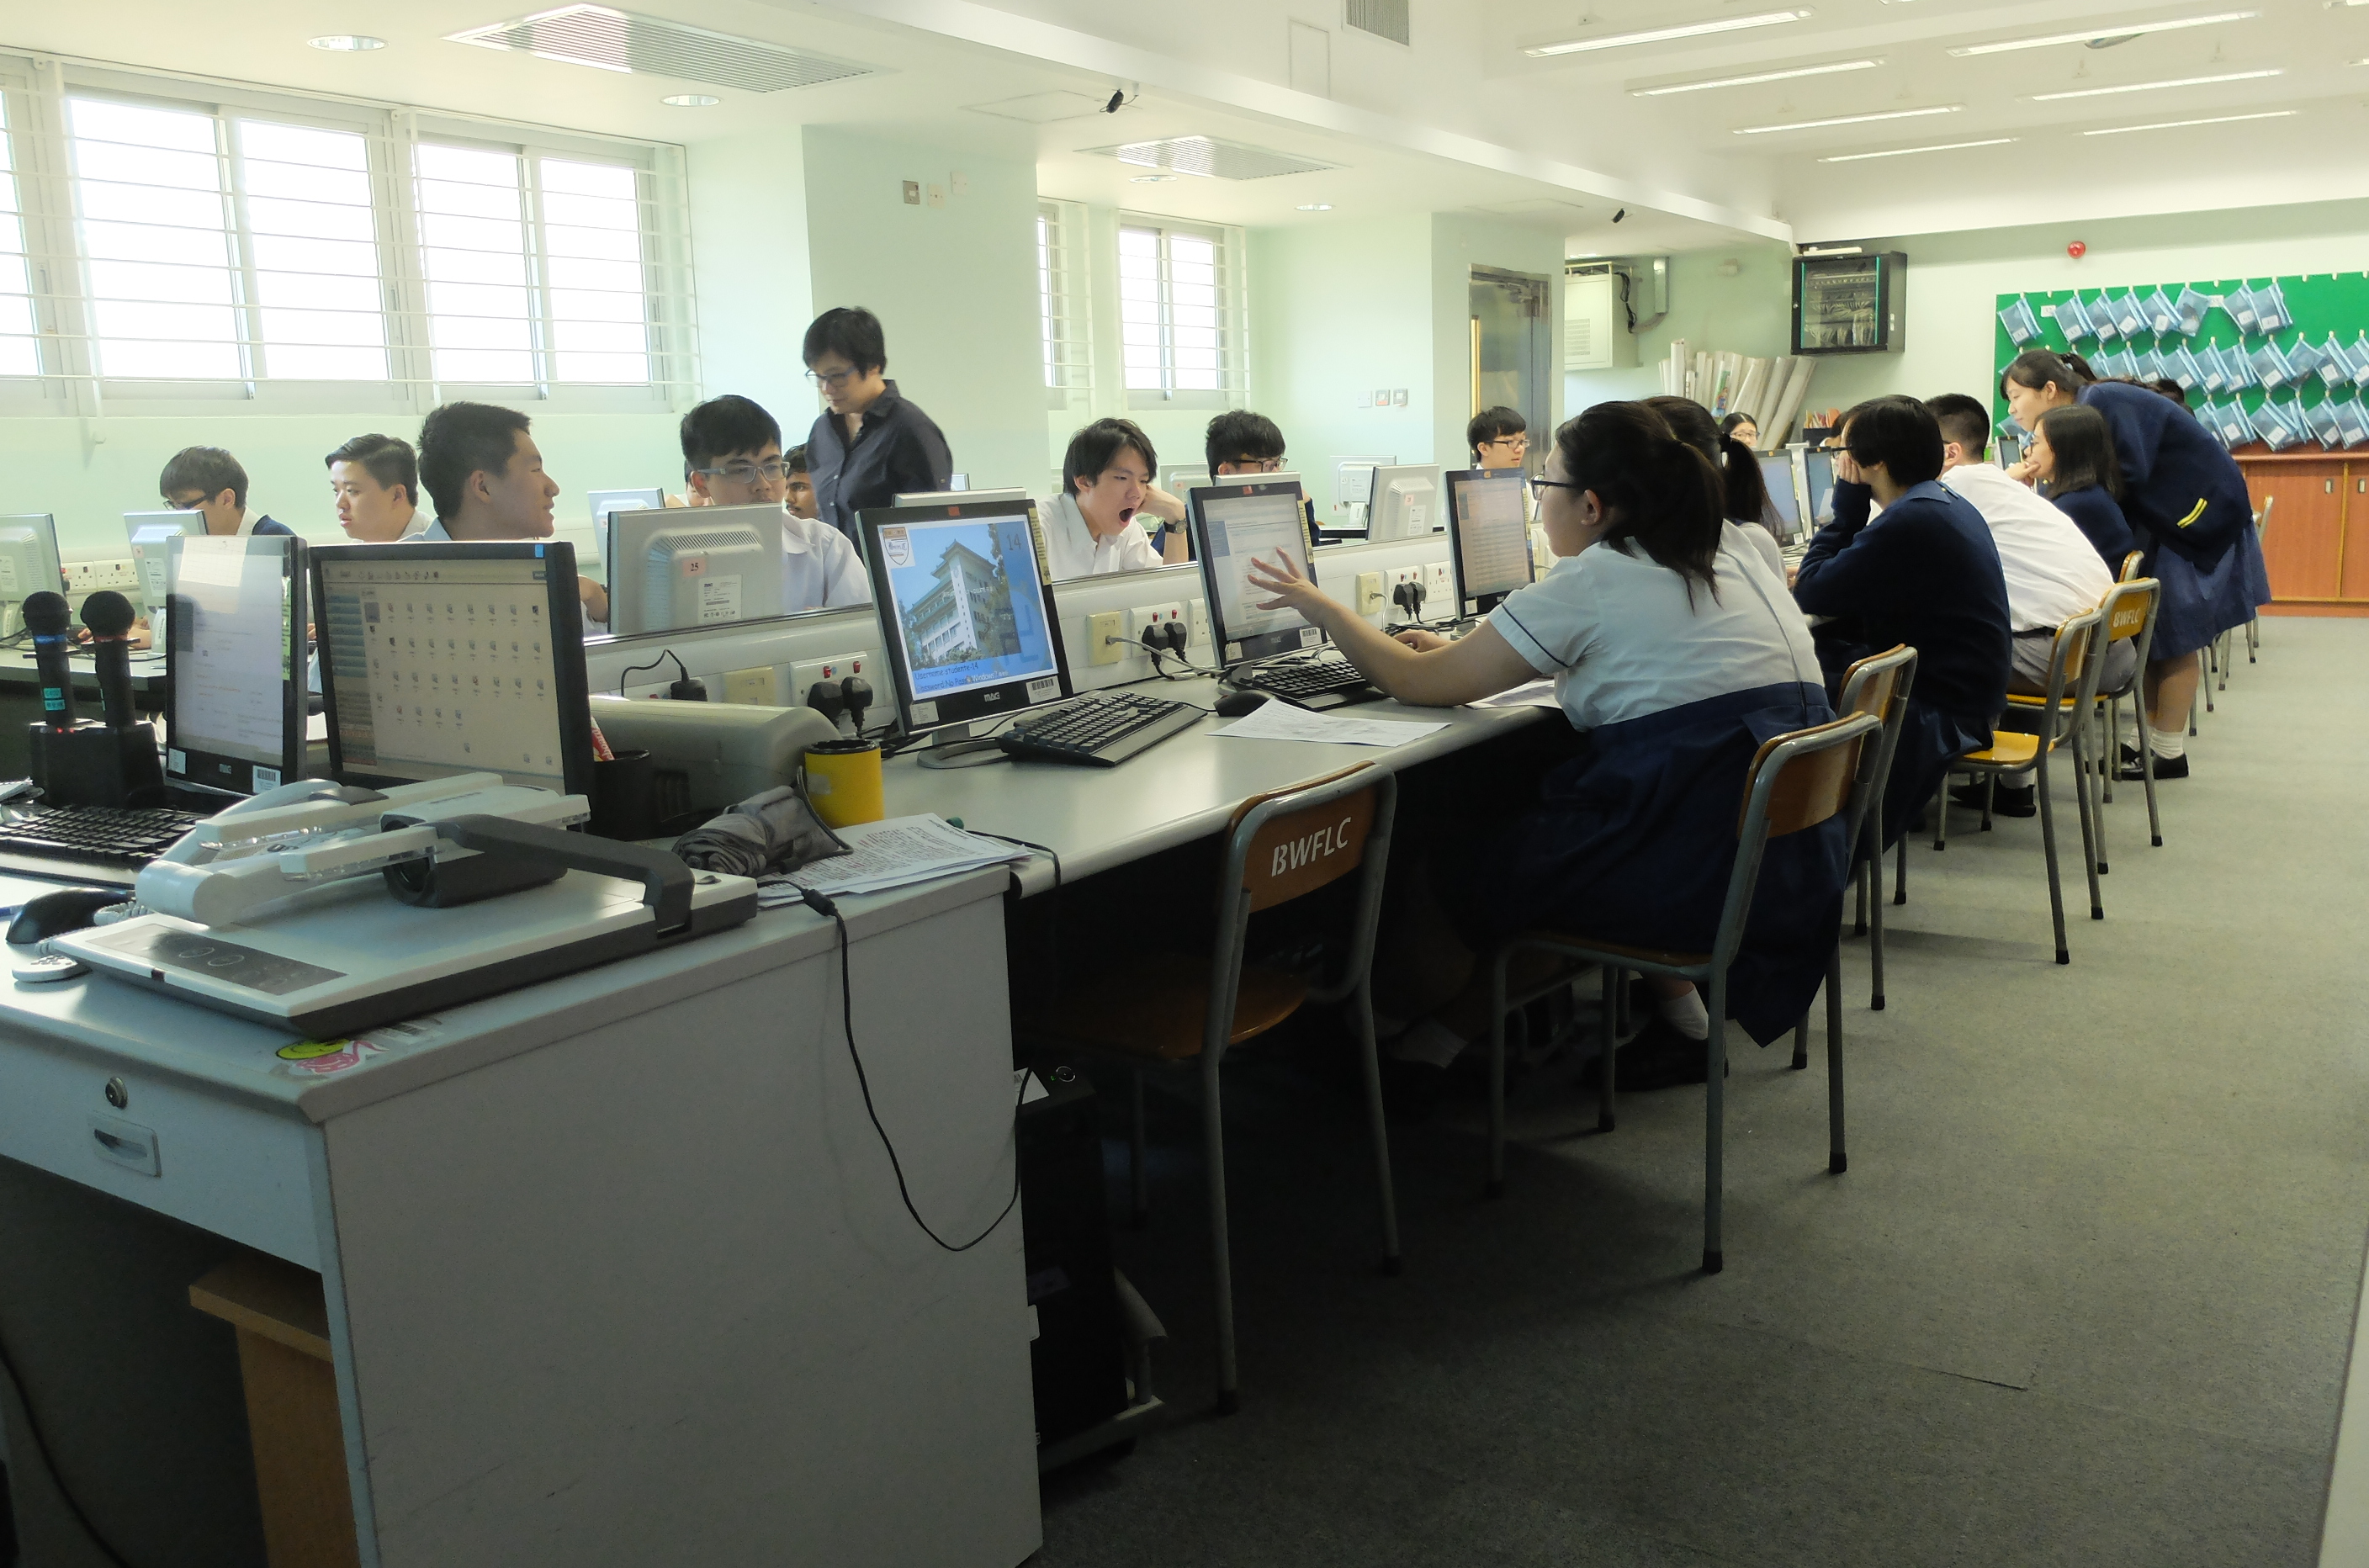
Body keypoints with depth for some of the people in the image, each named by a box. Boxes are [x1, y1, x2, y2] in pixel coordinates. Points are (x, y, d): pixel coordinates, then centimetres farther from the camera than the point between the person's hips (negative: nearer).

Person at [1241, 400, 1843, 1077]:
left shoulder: (1591, 583, -12)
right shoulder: (1729, 548, 11)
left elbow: (1417, 681, -7)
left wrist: (1315, 602, 8)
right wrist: (1465, 651, 24)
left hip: (1702, 871, -8)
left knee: (1444, 871, 6)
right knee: (1518, 812, 24)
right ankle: (1667, 980, 24)